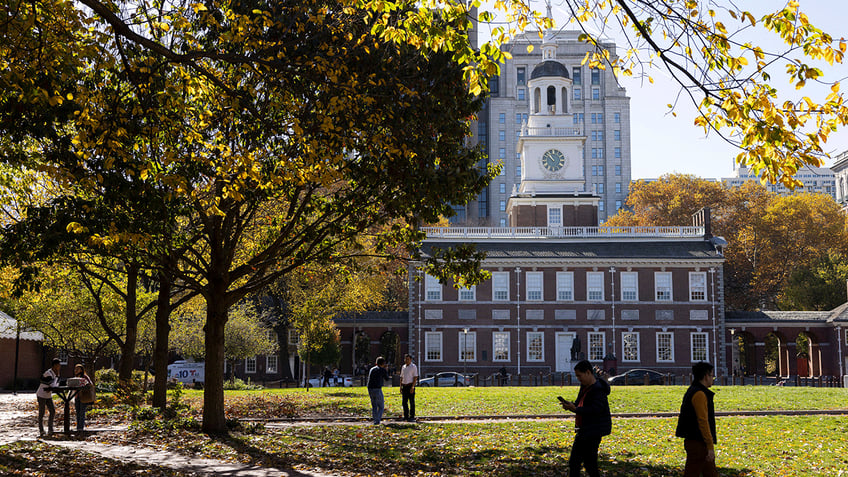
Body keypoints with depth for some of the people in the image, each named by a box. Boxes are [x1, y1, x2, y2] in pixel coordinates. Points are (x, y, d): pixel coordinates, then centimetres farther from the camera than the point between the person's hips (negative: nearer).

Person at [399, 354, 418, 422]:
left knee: (411, 402, -4)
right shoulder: (403, 367, 14)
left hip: (410, 386, -6)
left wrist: (412, 387, -17)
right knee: (404, 402, 7)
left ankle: (412, 417, -1)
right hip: (404, 386, 6)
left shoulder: (413, 367, -5)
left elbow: (415, 378, -10)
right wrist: (401, 387, 11)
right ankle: (406, 416, 14)